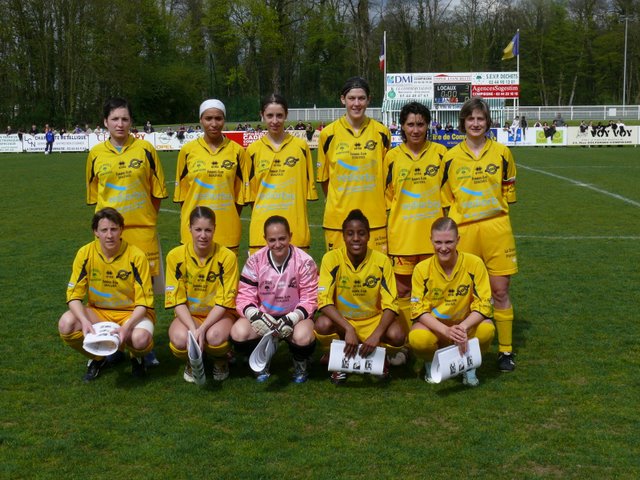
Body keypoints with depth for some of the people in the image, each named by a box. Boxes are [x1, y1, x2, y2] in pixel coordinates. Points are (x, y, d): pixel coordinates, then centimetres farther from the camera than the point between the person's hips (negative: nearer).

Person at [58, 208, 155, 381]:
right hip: (98, 312, 3)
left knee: (140, 339, -36)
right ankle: (97, 358, 5)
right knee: (66, 324, -27)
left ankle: (136, 356, 6)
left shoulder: (136, 256, -15)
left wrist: (126, 326, -31)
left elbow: (143, 302, -14)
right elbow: (74, 295, -9)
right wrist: (84, 321, -29)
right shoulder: (86, 253, -9)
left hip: (132, 313, -3)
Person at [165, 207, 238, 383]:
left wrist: (202, 329, -25)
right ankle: (192, 363, 5)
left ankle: (220, 361, 4)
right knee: (180, 339, -33)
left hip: (218, 315, -1)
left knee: (215, 336, -35)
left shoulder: (227, 257, -12)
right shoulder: (175, 256, -8)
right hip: (188, 315, 1)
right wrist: (193, 329, -24)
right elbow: (178, 301, -8)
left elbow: (224, 302, -12)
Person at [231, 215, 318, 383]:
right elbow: (244, 297, -8)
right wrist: (256, 316, -30)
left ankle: (300, 363, 4)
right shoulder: (255, 261, -9)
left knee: (303, 337, -36)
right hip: (263, 316, 2)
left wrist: (291, 319, -28)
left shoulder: (304, 262, -12)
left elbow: (310, 299, -10)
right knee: (238, 333, -28)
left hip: (294, 316, -2)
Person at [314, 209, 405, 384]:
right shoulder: (332, 258, -16)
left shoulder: (381, 261, -13)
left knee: (397, 336, -29)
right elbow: (324, 301, -22)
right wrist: (348, 329, -36)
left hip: (373, 320, 1)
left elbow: (390, 304, -15)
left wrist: (376, 335, -32)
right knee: (322, 325, -33)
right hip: (341, 320, 0)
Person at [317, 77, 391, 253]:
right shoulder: (329, 133, 1)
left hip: (375, 218, 1)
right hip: (338, 219, 0)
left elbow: (387, 176, 13)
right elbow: (323, 177, 11)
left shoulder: (381, 132, 4)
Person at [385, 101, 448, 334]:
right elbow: (386, 199, 8)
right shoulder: (393, 156, 3)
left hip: (433, 234, 0)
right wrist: (384, 236, 4)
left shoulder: (440, 153, 2)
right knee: (402, 290, 3)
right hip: (402, 235, 0)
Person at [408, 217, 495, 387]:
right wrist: (446, 330, -30)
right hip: (434, 327, 0)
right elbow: (419, 309, -13)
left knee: (487, 330, -32)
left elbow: (483, 304, -13)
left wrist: (463, 327, -32)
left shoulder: (474, 263, -12)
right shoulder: (422, 269, -10)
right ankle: (431, 363, 5)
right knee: (417, 338, -34)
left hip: (466, 326, 0)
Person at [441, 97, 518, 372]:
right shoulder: (451, 157, 6)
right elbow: (446, 198, 12)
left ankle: (505, 351, 12)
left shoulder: (502, 153, 5)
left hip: (496, 228, 0)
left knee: (500, 291, 2)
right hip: (462, 230, 0)